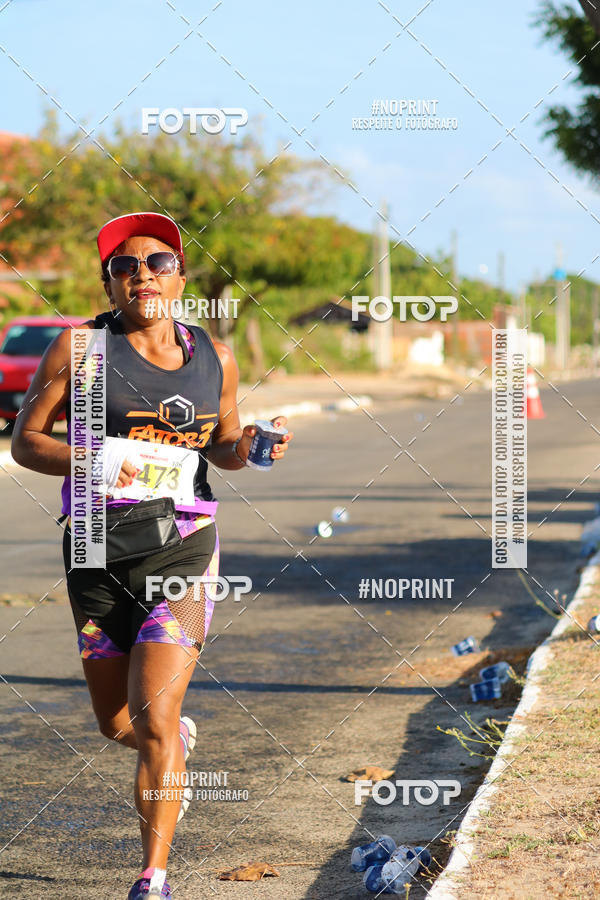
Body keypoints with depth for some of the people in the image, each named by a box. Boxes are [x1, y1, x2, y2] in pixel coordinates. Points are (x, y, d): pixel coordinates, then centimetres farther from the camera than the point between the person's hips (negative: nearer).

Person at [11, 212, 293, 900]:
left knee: (153, 721, -14)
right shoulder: (80, 347, -3)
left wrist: (251, 449, -2)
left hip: (183, 550, -1)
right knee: (115, 725, 13)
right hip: (99, 551, 1)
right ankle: (179, 740, 50)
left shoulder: (214, 357, 6)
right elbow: (25, 440, -1)